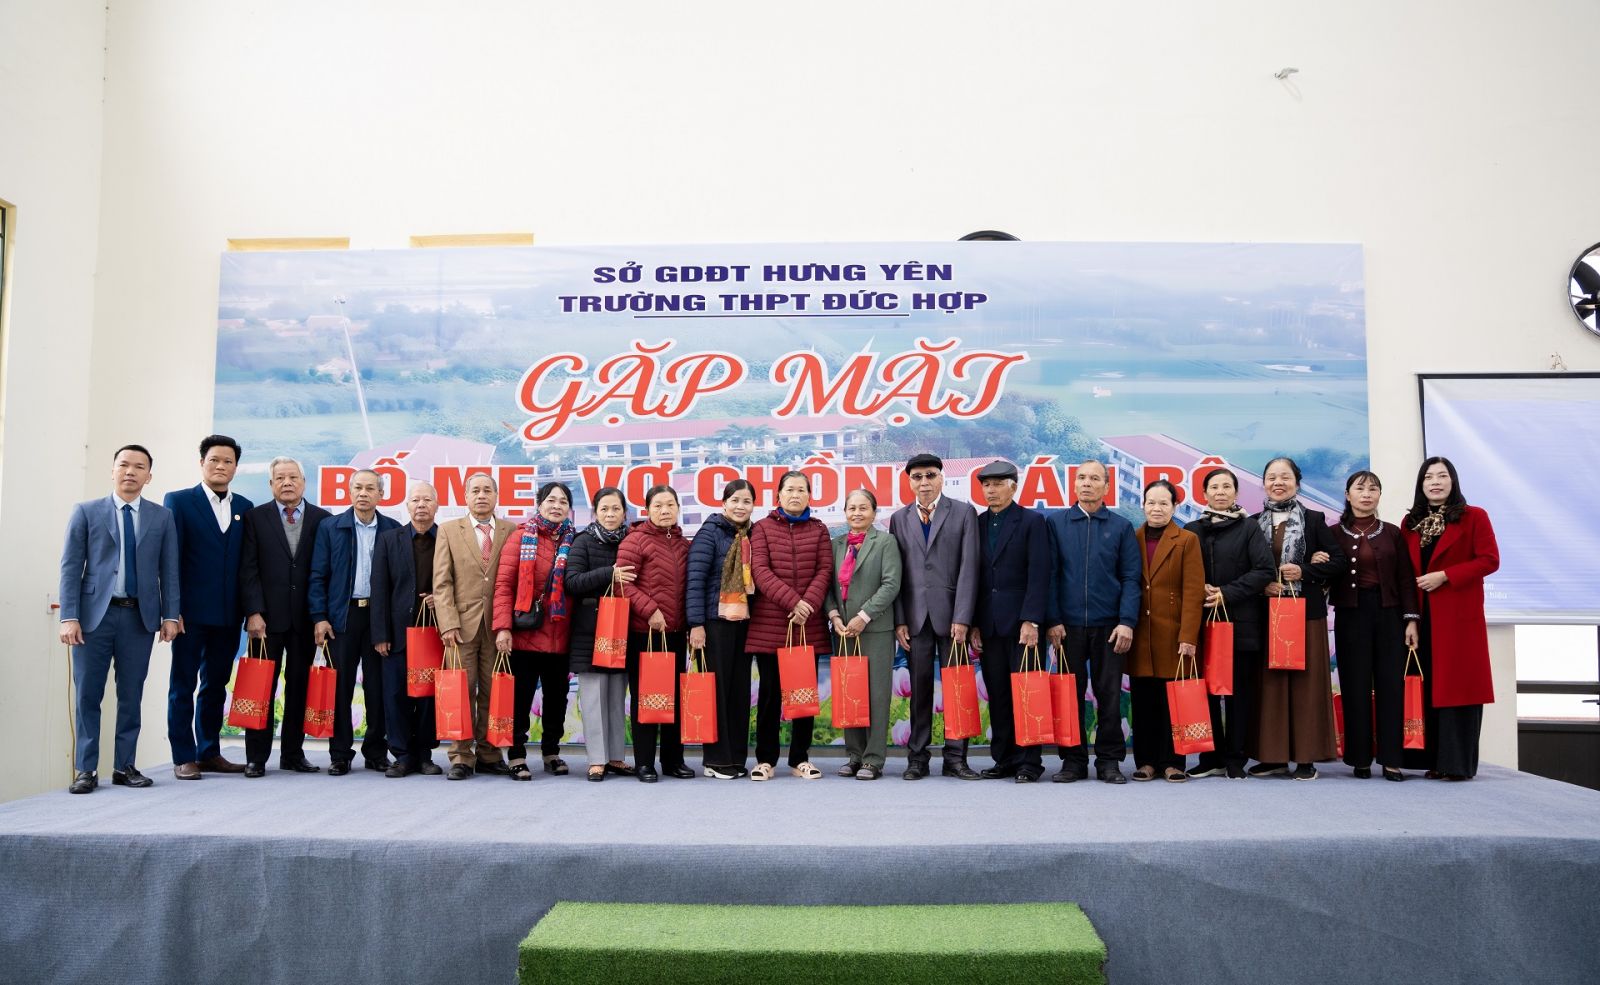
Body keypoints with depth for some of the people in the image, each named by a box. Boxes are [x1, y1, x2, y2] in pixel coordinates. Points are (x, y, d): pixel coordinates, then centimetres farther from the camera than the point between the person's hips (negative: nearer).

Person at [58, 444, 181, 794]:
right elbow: (71, 566, 1)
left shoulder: (162, 516, 9)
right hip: (95, 613, -1)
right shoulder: (86, 512, 5)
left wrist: (170, 614, 0)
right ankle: (86, 769, 9)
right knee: (87, 694, 1)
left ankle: (124, 766, 14)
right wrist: (69, 616, -7)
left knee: (131, 695, 6)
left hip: (140, 615, 1)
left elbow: (169, 570, 7)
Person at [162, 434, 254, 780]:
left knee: (216, 686, 11)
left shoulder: (244, 508, 11)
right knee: (183, 685, 3)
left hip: (228, 615, 4)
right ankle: (184, 758, 9)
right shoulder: (178, 501, 1)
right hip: (191, 612, -4)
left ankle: (210, 753, 20)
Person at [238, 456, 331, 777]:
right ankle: (256, 757, 8)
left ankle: (293, 753, 15)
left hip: (305, 618, 1)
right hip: (268, 617, -1)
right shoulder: (256, 518, 5)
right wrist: (254, 612, -9)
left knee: (300, 687, 6)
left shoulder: (322, 519, 6)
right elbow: (248, 569, -1)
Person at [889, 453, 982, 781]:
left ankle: (955, 757, 8)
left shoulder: (964, 513, 4)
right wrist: (899, 620, 0)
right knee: (919, 689, 5)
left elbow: (968, 567, -3)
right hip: (915, 616, 2)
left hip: (950, 614, -2)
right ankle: (917, 757, 11)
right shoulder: (899, 519, 12)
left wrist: (962, 618, -10)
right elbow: (895, 573, 8)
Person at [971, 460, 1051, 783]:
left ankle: (1029, 762, 5)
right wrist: (973, 624, 6)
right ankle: (1004, 759, 14)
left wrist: (1031, 620, -15)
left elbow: (1039, 575, -8)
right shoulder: (977, 524, 13)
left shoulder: (1031, 522, 0)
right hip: (988, 625, 4)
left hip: (1020, 622, -4)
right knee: (997, 696, 7)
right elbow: (974, 576, 12)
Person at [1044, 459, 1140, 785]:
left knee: (1110, 696, 4)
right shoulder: (1055, 523, 6)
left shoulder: (1121, 527, 6)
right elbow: (1050, 575, 3)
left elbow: (1131, 578, 2)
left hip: (1109, 626, 0)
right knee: (1071, 695, 5)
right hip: (1068, 625, 0)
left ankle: (1109, 760, 14)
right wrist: (1053, 620, -4)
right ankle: (1073, 760, 13)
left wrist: (1127, 622, -8)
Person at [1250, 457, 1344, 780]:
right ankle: (1273, 755, 8)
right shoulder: (1253, 523, 9)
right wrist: (1262, 584, -10)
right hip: (1267, 612, 2)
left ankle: (1306, 756, 5)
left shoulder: (1314, 520, 5)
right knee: (1270, 680, 2)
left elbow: (1339, 560, 1)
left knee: (1305, 681, -1)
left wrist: (1304, 571, -12)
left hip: (1306, 611, -2)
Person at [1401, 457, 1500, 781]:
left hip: (1459, 616, -4)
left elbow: (1489, 560, -7)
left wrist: (1444, 576, -16)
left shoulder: (1474, 517, 0)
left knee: (1457, 684, -4)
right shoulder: (1410, 523, 13)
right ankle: (1434, 760, 10)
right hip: (1422, 618, 4)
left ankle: (1458, 763, 0)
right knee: (1427, 685, 4)